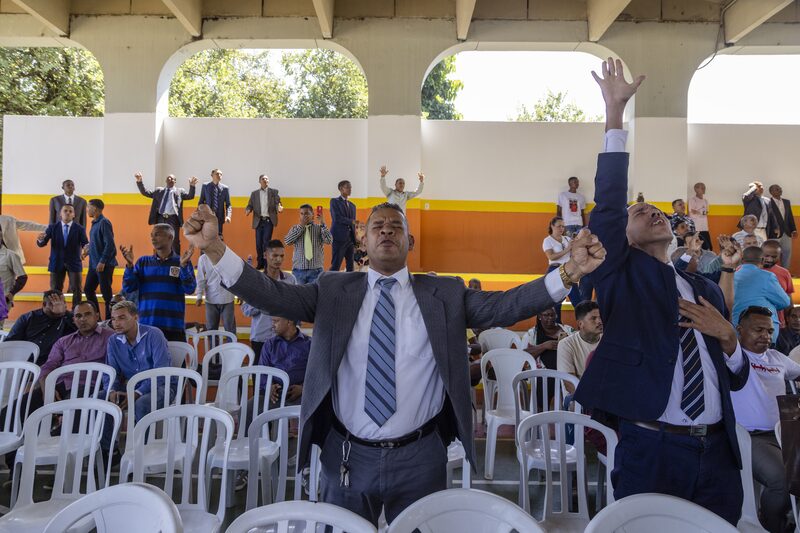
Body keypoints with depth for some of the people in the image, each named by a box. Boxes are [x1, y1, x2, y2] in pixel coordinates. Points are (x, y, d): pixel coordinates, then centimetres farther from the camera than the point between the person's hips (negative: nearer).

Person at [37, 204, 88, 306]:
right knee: (55, 290, 8)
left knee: (77, 290, 0)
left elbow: (85, 243, -10)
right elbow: (42, 244, -3)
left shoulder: (79, 228, -3)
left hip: (74, 263, -1)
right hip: (57, 263, 1)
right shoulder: (52, 227, 0)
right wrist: (40, 239, -28)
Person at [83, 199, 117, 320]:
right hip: (94, 264, 9)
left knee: (106, 292, -1)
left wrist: (102, 262, -21)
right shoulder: (95, 223, 12)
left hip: (104, 264, -9)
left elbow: (109, 244, -21)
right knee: (88, 289, 14)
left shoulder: (104, 223, -15)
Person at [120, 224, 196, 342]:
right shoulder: (143, 262, 9)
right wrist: (129, 264, -11)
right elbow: (128, 288, 3)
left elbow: (190, 289, -9)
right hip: (146, 325, 2)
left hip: (173, 327, -2)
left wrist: (183, 266, -22)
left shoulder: (183, 262, 2)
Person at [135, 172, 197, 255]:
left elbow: (190, 196, -4)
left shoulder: (180, 191, 10)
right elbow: (145, 192, 14)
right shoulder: (158, 190, 17)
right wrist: (139, 181, 0)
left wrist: (192, 186, -22)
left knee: (175, 241, 0)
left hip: (173, 219, -3)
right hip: (160, 218, 3)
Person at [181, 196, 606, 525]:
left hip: (420, 458, 0)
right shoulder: (333, 291, 1)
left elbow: (503, 306, -10)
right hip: (348, 456, 1)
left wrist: (569, 271, -24)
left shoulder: (445, 295, 0)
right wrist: (214, 247, -24)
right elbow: (272, 294, -10)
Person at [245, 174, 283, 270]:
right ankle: (260, 263, 13)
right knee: (258, 243, 3)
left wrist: (279, 207, -25)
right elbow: (250, 205, 7)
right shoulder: (254, 193, 12)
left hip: (269, 220, -2)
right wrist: (247, 210, -16)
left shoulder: (274, 192, 8)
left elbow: (278, 203, -2)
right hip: (258, 221, 2)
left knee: (266, 241, -8)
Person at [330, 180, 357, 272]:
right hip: (339, 238, -6)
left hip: (350, 238, 6)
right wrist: (351, 221, -9)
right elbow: (337, 218, -14)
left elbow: (353, 224, 16)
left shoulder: (352, 205, 18)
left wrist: (354, 242, 12)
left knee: (350, 266, 6)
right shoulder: (334, 201, 1)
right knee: (335, 265, -8)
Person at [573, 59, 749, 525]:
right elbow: (609, 200, -13)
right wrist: (615, 112, -16)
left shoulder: (707, 289, 14)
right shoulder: (623, 274, 2)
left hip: (717, 452, 5)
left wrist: (727, 336, -4)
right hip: (651, 449, -4)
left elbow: (736, 379, 17)